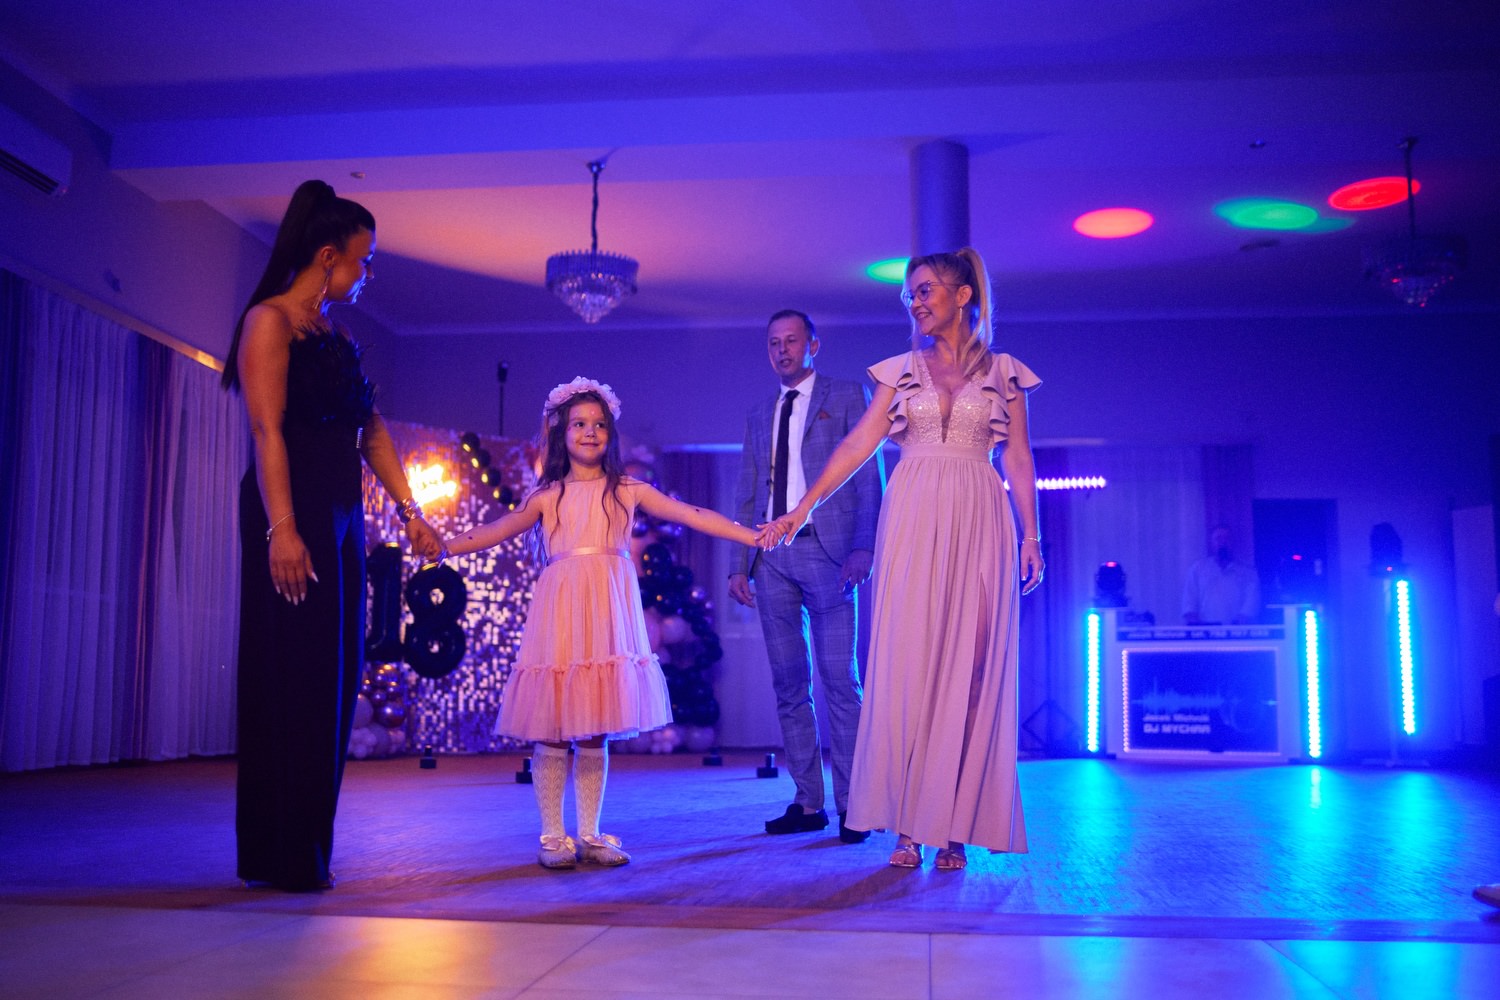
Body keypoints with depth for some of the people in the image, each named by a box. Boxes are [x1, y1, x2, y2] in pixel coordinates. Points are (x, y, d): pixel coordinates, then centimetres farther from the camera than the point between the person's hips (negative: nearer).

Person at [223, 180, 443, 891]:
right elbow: (267, 431, -14)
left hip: (341, 516, 9)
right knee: (295, 681, -6)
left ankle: (306, 851, 17)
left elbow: (371, 431, 19)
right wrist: (282, 528, -23)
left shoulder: (336, 337, 20)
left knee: (333, 682, 8)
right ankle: (282, 858, 3)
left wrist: (409, 512, 14)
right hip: (294, 514, -9)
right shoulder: (270, 320, -5)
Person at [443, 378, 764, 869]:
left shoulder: (629, 491, 10)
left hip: (607, 612, 1)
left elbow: (692, 515, 5)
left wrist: (755, 536, 0)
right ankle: (553, 835, 10)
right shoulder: (547, 496, 9)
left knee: (596, 732, 5)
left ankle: (590, 834, 15)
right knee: (551, 731, -2)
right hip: (559, 610, -1)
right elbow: (496, 531, 7)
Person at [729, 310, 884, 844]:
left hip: (827, 550, -5)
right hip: (772, 557, 5)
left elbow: (868, 474, -1)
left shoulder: (848, 395, 7)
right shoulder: (759, 414, 20)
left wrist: (863, 545, -13)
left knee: (840, 678, -6)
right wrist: (739, 564, 9)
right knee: (788, 683, 5)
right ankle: (807, 801, 11)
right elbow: (747, 495, 18)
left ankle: (851, 804, -1)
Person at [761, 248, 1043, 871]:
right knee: (906, 661, -4)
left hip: (980, 524, -1)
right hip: (913, 522, 1)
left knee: (969, 665, -2)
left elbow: (1018, 459, 8)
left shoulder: (1003, 372, 9)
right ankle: (907, 825, 1)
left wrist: (1030, 536, 0)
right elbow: (859, 444, 6)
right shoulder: (900, 371, 12)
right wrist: (801, 510, -2)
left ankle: (954, 826, 4)